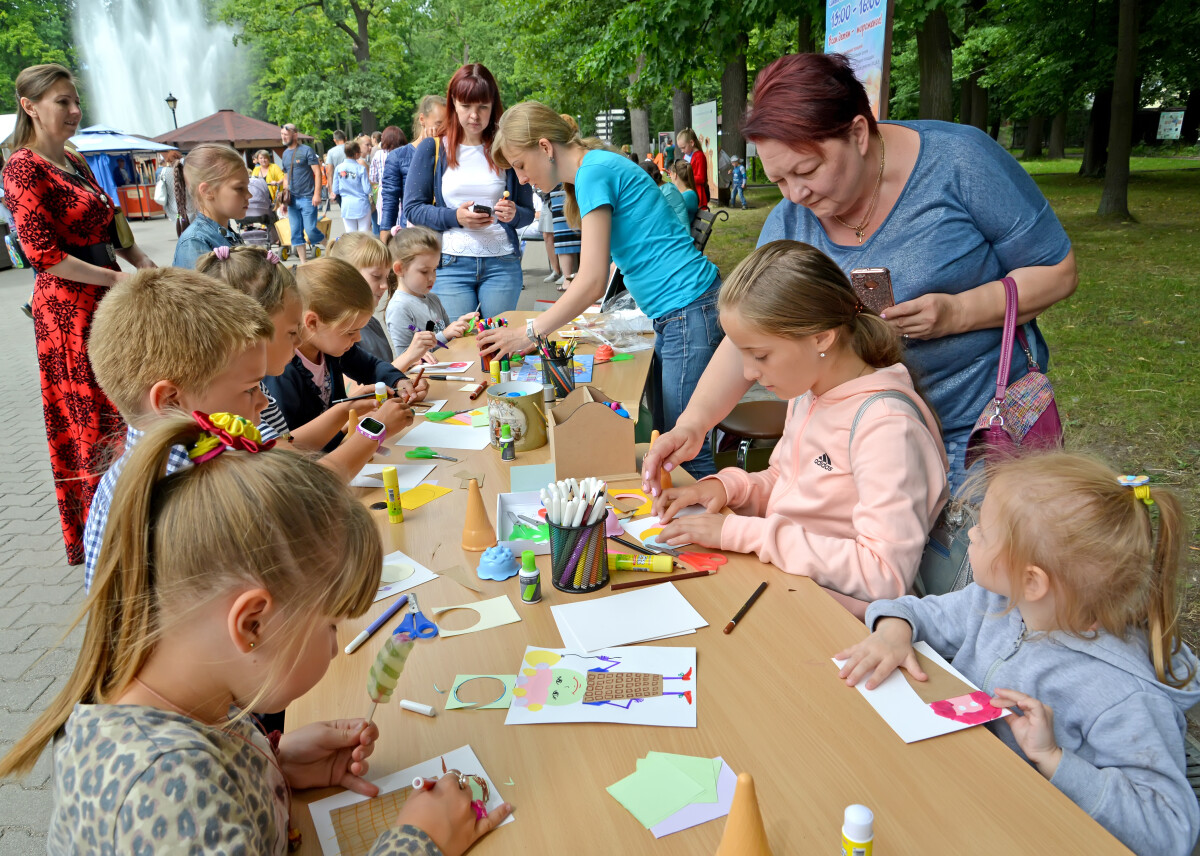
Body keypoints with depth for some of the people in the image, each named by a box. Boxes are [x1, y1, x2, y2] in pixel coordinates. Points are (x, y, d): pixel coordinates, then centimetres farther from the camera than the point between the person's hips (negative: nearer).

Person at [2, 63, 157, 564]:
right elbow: (44, 255, -17)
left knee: (121, 410, 12)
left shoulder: (76, 163, 15)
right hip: (69, 307, -8)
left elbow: (108, 227, 20)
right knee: (91, 419, 0)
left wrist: (143, 262, 4)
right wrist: (116, 279, -16)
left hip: (108, 298, 8)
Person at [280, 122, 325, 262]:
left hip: (307, 198, -6)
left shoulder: (306, 151, -5)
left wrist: (317, 194, -17)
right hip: (292, 199, 6)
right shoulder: (285, 153, 15)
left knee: (310, 230, -10)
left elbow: (317, 173, -9)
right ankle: (303, 263, 9)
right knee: (296, 233, 4)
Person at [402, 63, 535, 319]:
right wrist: (455, 217, -12)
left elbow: (528, 212, 12)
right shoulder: (432, 149, 7)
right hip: (450, 265, -1)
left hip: (502, 264, 1)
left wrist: (514, 215, -11)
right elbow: (412, 208, 3)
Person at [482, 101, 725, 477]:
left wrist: (529, 334, -8)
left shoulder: (594, 171, -13)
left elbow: (593, 282, -17)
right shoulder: (598, 165, 17)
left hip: (690, 313, -10)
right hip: (674, 317, 10)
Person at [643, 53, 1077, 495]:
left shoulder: (958, 160, -14)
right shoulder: (789, 222, -3)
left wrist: (957, 313, -24)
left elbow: (1058, 271, -8)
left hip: (991, 427, -2)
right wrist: (692, 425, -17)